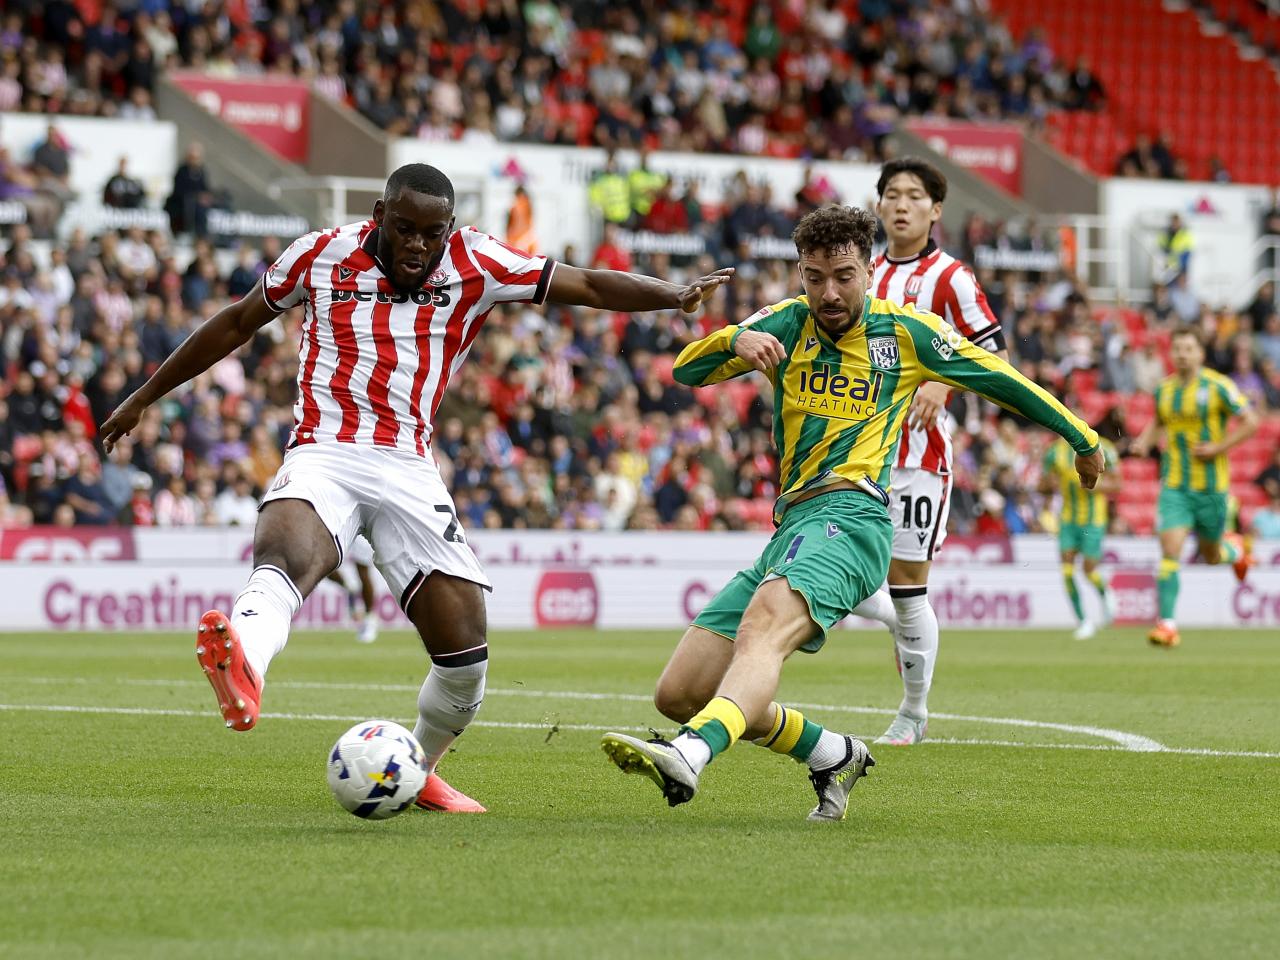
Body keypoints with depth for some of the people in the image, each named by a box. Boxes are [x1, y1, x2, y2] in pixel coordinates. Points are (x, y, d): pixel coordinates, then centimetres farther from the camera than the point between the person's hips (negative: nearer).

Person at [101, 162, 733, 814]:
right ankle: (241, 668, -69)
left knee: (465, 654, -3)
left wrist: (674, 295, -15)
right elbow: (237, 323, 21)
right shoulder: (323, 254, 7)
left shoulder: (475, 265, 6)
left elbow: (589, 287, 4)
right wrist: (145, 396, 27)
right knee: (286, 556, -36)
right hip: (323, 458, -2)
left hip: (409, 473, 2)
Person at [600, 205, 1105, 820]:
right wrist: (735, 341, -16)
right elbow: (686, 370, 6)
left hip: (849, 515, -6)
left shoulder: (906, 331, 8)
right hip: (789, 529, 6)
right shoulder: (786, 323, 15)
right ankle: (835, 757, 20)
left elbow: (1003, 381, 19)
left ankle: (689, 757, -62)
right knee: (679, 694, 2)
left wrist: (1083, 440, 26)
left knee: (763, 626, -36)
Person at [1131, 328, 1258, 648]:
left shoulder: (1218, 386, -8)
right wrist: (1145, 441, 5)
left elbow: (1251, 422, -6)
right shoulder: (1164, 389, 5)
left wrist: (1218, 448, -15)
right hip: (1174, 486, 2)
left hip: (1211, 486, -2)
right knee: (1169, 552, -13)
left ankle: (1235, 549, 49)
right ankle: (1167, 625, -14)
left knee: (1211, 555, 12)